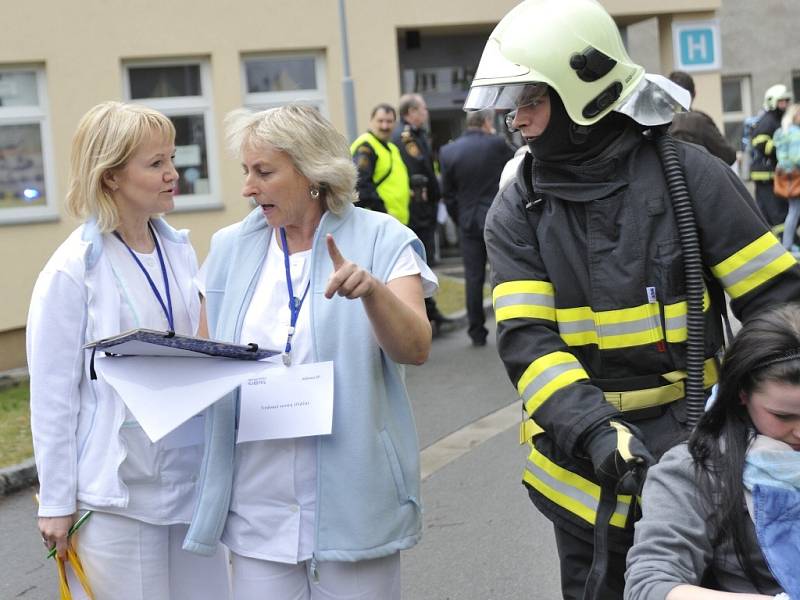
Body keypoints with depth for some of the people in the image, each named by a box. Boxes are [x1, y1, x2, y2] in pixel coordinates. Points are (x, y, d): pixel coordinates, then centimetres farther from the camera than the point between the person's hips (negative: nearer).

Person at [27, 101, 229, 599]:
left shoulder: (180, 250, 6)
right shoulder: (73, 271, -12)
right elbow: (52, 394, -9)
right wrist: (56, 503, -7)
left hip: (191, 478, 6)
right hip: (117, 491, -6)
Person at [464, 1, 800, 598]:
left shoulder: (688, 174, -8)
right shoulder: (518, 209, -2)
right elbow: (526, 339, -13)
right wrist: (592, 429, -28)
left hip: (690, 443, -2)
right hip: (581, 456, 2)